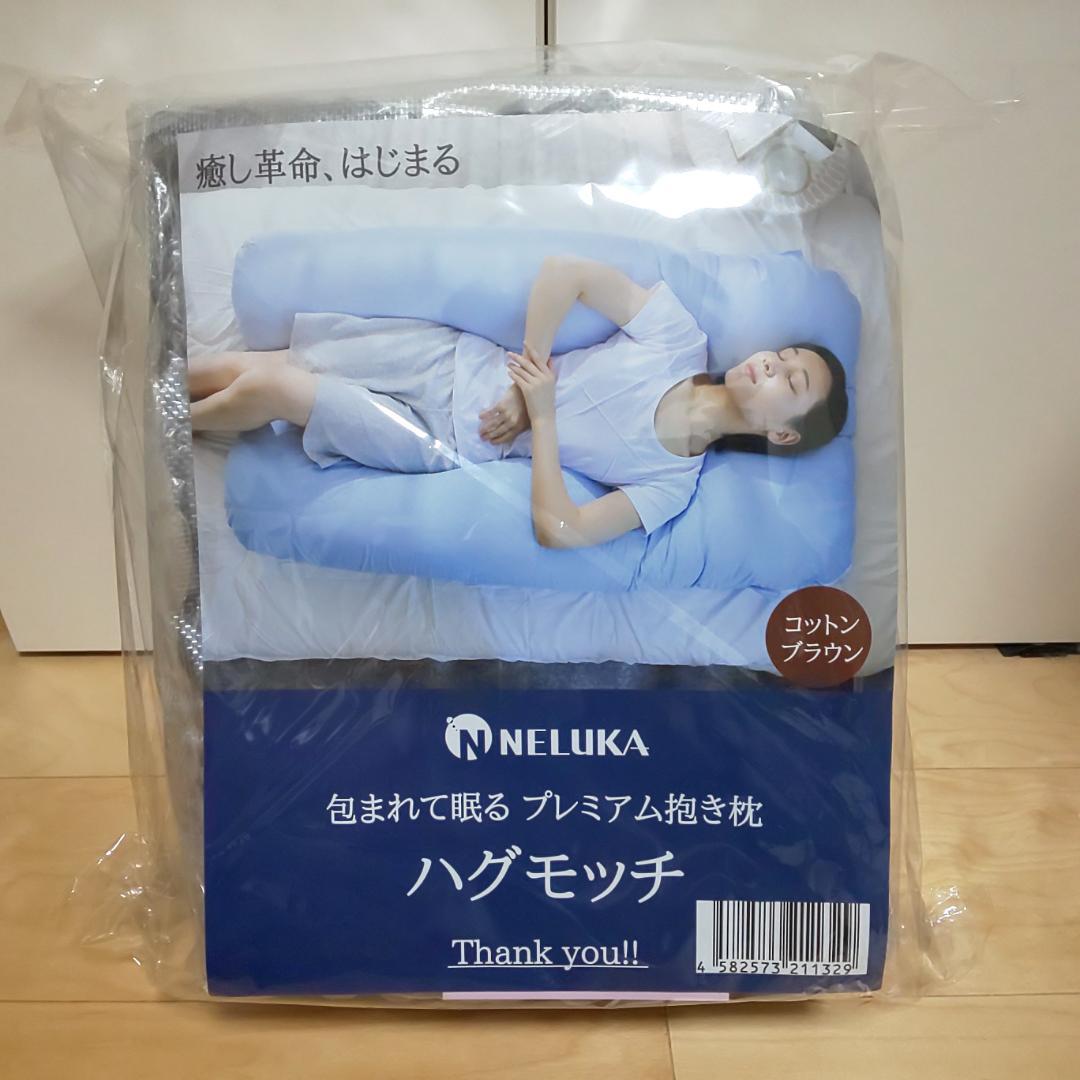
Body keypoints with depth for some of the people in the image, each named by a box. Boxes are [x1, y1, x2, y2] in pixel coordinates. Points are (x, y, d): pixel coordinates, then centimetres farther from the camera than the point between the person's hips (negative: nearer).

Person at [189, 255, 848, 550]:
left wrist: (542, 415, -19)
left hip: (447, 443, -3)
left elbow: (559, 528, -23)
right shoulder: (682, 336, -8)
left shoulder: (674, 481, -14)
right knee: (256, 366, 1)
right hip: (455, 357, 3)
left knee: (267, 388, -9)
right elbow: (565, 271, -10)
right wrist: (527, 376, -14)